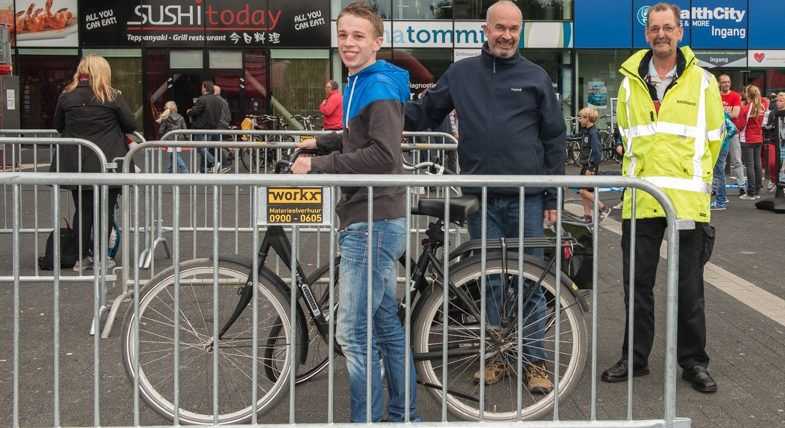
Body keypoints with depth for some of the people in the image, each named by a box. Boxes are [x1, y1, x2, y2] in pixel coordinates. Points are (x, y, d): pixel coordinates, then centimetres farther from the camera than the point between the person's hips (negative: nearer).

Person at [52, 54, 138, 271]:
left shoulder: (67, 95, 2)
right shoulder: (112, 96, -6)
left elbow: (58, 125, 13)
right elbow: (131, 125, -1)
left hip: (76, 164, 3)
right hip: (107, 163, -3)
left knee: (83, 210, 10)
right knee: (105, 211, 6)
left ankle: (82, 259, 15)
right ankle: (101, 258, 9)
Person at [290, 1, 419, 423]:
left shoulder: (380, 89, -14)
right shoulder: (359, 84, 17)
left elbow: (382, 154, -26)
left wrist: (317, 164, -23)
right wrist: (320, 142, 32)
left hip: (372, 224, -11)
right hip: (369, 221, 11)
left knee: (353, 332, -9)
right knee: (386, 323, 17)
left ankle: (366, 419, 0)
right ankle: (403, 416, 28)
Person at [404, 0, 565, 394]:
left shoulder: (535, 78, 4)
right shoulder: (461, 73, 7)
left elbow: (554, 137, 5)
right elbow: (425, 112, 11)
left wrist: (552, 198, 1)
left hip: (526, 199, -1)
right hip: (480, 198, 2)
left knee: (529, 282, 5)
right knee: (491, 280, 10)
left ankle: (534, 361, 15)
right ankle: (500, 357, 21)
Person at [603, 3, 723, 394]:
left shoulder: (702, 82, 3)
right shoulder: (630, 82, 9)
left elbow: (713, 138, 9)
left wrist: (692, 176, 8)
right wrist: (641, 172, 14)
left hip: (688, 200, -2)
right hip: (640, 199, 2)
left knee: (689, 287, 4)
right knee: (637, 282, 8)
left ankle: (694, 362, 17)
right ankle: (635, 357, 20)